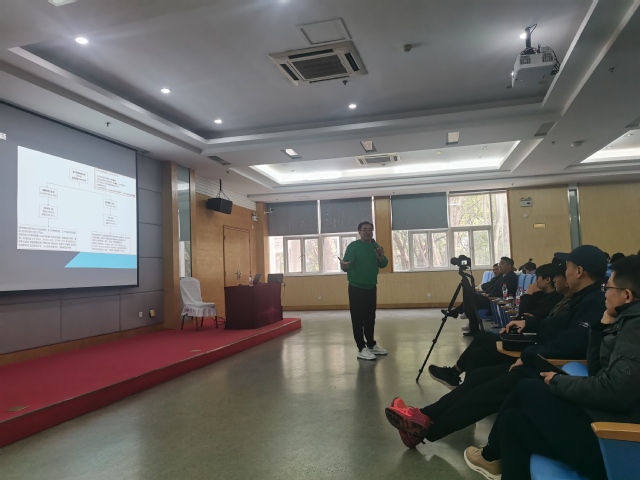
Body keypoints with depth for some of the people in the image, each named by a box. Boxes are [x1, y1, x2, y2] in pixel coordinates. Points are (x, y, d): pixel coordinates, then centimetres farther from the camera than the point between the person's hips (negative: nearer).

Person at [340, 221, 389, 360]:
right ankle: (361, 349, 1)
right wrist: (344, 265, -40)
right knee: (358, 319, -4)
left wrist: (380, 257, -14)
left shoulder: (375, 246, 8)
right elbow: (346, 267, -16)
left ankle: (371, 345, 26)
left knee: (370, 318, 15)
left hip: (371, 287, 6)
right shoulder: (353, 246, -11)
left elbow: (383, 265, 7)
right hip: (356, 288, -6)